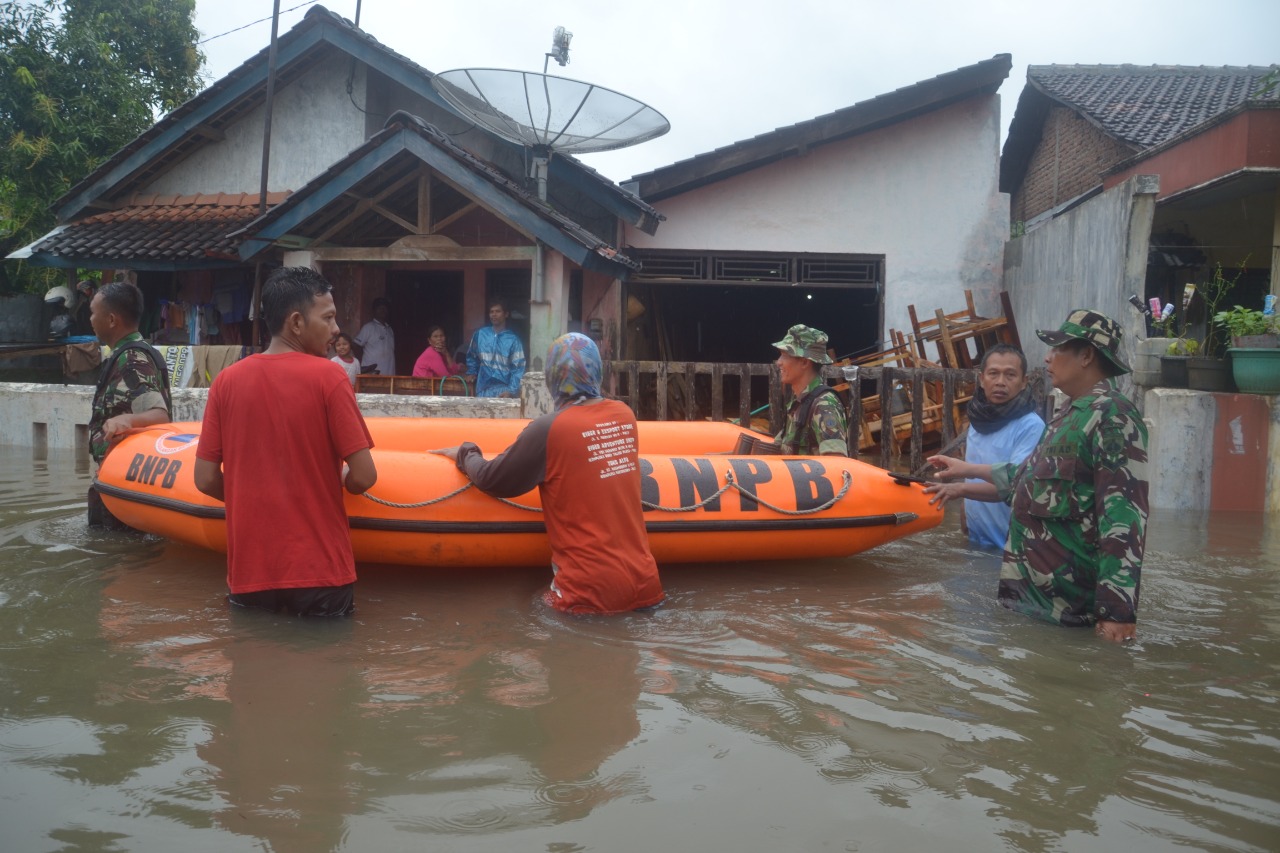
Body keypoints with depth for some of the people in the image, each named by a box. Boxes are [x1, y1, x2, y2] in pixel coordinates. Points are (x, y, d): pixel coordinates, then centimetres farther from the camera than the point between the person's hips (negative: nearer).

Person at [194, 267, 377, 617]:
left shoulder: (227, 380, 1)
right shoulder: (328, 375, -10)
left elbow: (205, 479, 2)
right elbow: (363, 477, -12)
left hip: (249, 576, 4)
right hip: (320, 572, -3)